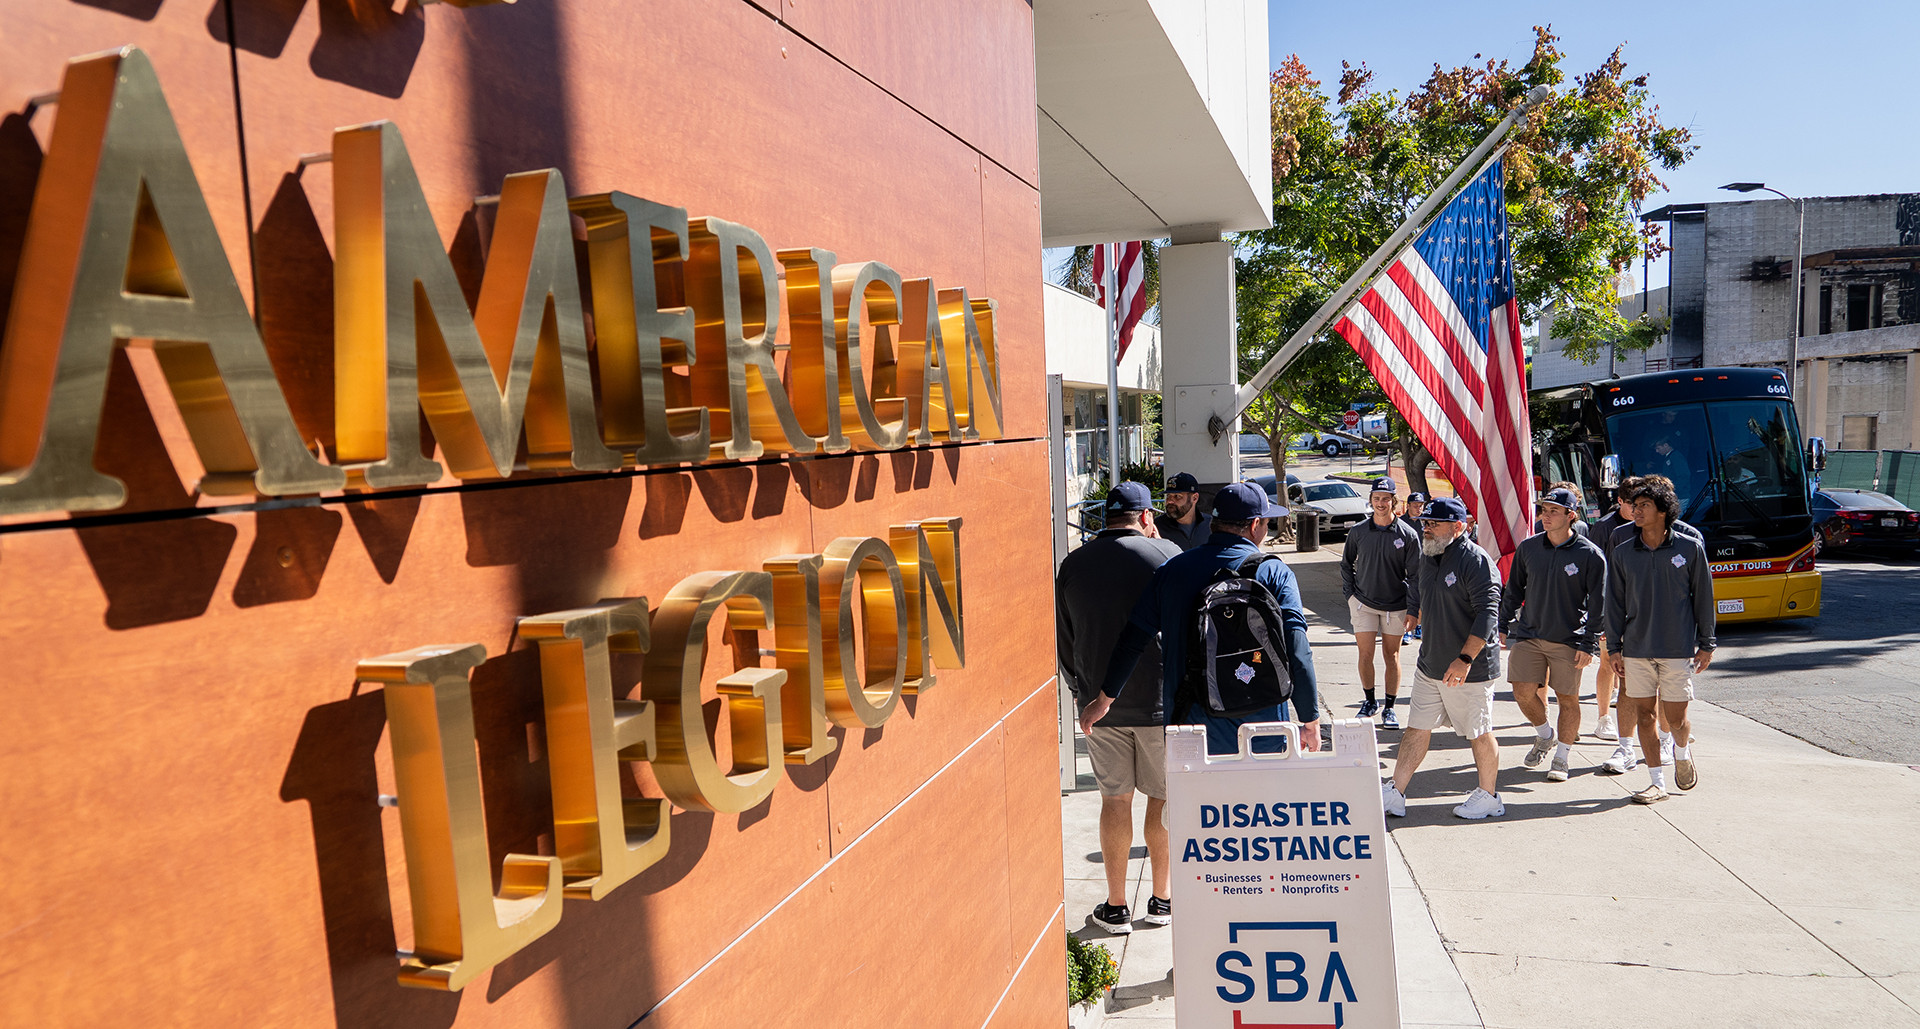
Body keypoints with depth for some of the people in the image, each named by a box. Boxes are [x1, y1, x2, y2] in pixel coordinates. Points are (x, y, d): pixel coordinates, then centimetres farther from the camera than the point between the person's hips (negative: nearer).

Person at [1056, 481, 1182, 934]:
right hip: (1162, 699, -2)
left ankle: (1116, 906, 17)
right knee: (1164, 797, 12)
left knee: (1114, 799, 11)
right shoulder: (1167, 555, -8)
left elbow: (1063, 641, 9)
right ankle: (1162, 897, 23)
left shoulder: (1073, 564, 2)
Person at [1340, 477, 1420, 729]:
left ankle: (1389, 708, 17)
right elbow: (1346, 564, 12)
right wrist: (1349, 595, 5)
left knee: (1391, 656, 6)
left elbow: (1415, 575, -4)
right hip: (1363, 602, 1)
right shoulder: (1358, 532, -2)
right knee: (1365, 654, 1)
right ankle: (1370, 701, 20)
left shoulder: (1407, 535, -7)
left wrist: (1413, 610, -7)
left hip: (1395, 606, -1)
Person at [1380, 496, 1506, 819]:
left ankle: (1488, 796, 24)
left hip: (1469, 669, -8)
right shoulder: (1427, 556, 10)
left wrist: (1465, 658, -25)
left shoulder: (1476, 561, -16)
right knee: (1417, 729, 10)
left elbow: (1487, 614, -21)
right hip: (1430, 665, 8)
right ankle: (1394, 795, 14)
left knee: (1479, 735, 7)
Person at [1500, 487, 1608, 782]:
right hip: (1528, 635, 3)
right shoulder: (1528, 547, 3)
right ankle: (1544, 735, 27)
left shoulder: (1590, 555, -7)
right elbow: (1513, 590, 14)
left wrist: (1588, 644, -8)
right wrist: (1503, 625, 10)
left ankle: (1561, 757, 17)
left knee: (1568, 699, 2)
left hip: (1568, 640, -3)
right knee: (1523, 692, -2)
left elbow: (1597, 603, -4)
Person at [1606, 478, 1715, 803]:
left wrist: (1706, 644, 3)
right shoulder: (1622, 554, 4)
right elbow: (1615, 603, 8)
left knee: (1675, 717, 2)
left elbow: (1703, 597, 3)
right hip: (1637, 648, 2)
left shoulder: (1690, 548, -2)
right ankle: (1657, 782, 15)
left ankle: (1683, 751, 36)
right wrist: (1613, 648, 4)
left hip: (1678, 648, -2)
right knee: (1644, 713, 4)